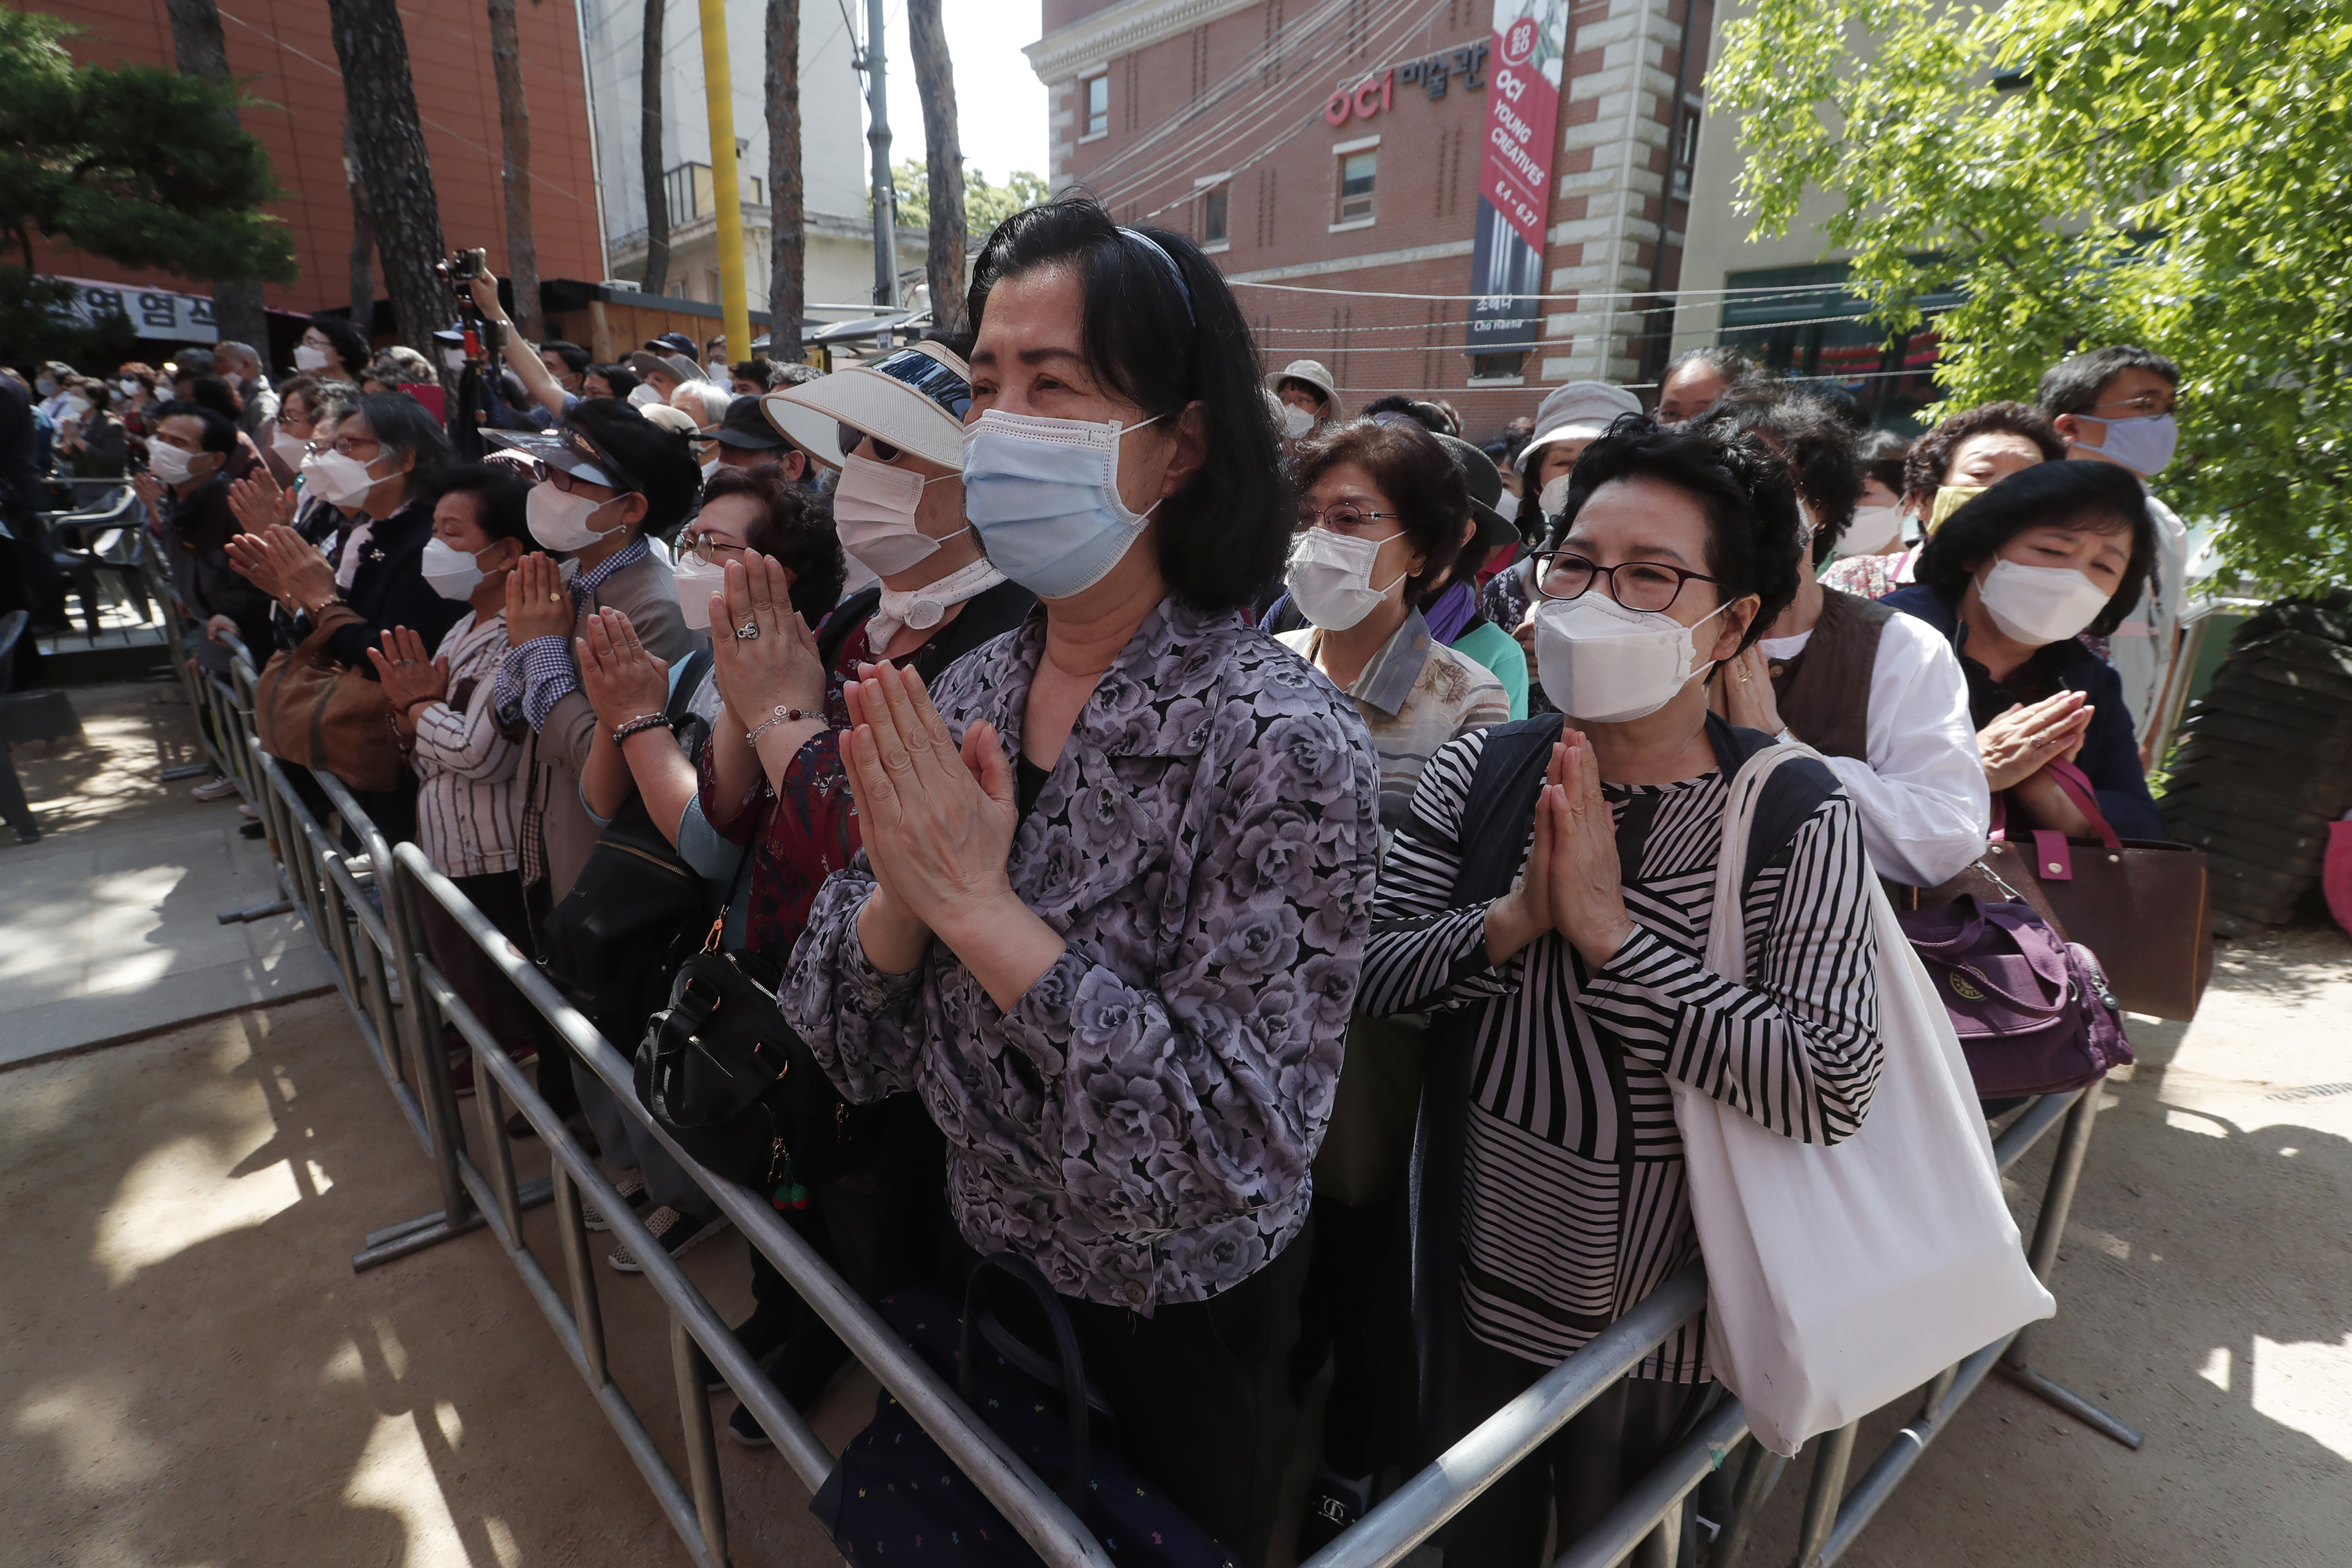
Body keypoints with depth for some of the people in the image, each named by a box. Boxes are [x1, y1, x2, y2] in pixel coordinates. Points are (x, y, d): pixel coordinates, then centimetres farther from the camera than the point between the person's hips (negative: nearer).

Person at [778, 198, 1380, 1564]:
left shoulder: (1284, 743, -26)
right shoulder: (967, 694, -9)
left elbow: (1240, 1147, -29)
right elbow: (852, 1049, -7)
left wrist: (977, 901, -32)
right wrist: (906, 878, -27)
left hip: (1181, 1330, -5)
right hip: (987, 1263, 5)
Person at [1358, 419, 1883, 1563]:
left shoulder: (1798, 816, -18)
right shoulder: (1478, 771, -10)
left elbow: (1831, 1088, -27)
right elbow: (1358, 974, -14)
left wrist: (1610, 930, -32)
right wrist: (1512, 921, -30)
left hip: (1650, 1311, -2)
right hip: (1473, 1284, 3)